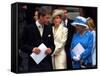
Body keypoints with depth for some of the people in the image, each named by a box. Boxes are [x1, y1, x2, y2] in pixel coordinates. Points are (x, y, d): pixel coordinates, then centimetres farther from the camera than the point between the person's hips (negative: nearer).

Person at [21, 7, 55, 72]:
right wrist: (32, 49, -19)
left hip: (47, 62, 4)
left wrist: (51, 49, -7)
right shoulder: (28, 28, -3)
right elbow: (23, 45, -2)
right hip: (34, 63, -3)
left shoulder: (49, 28, 9)